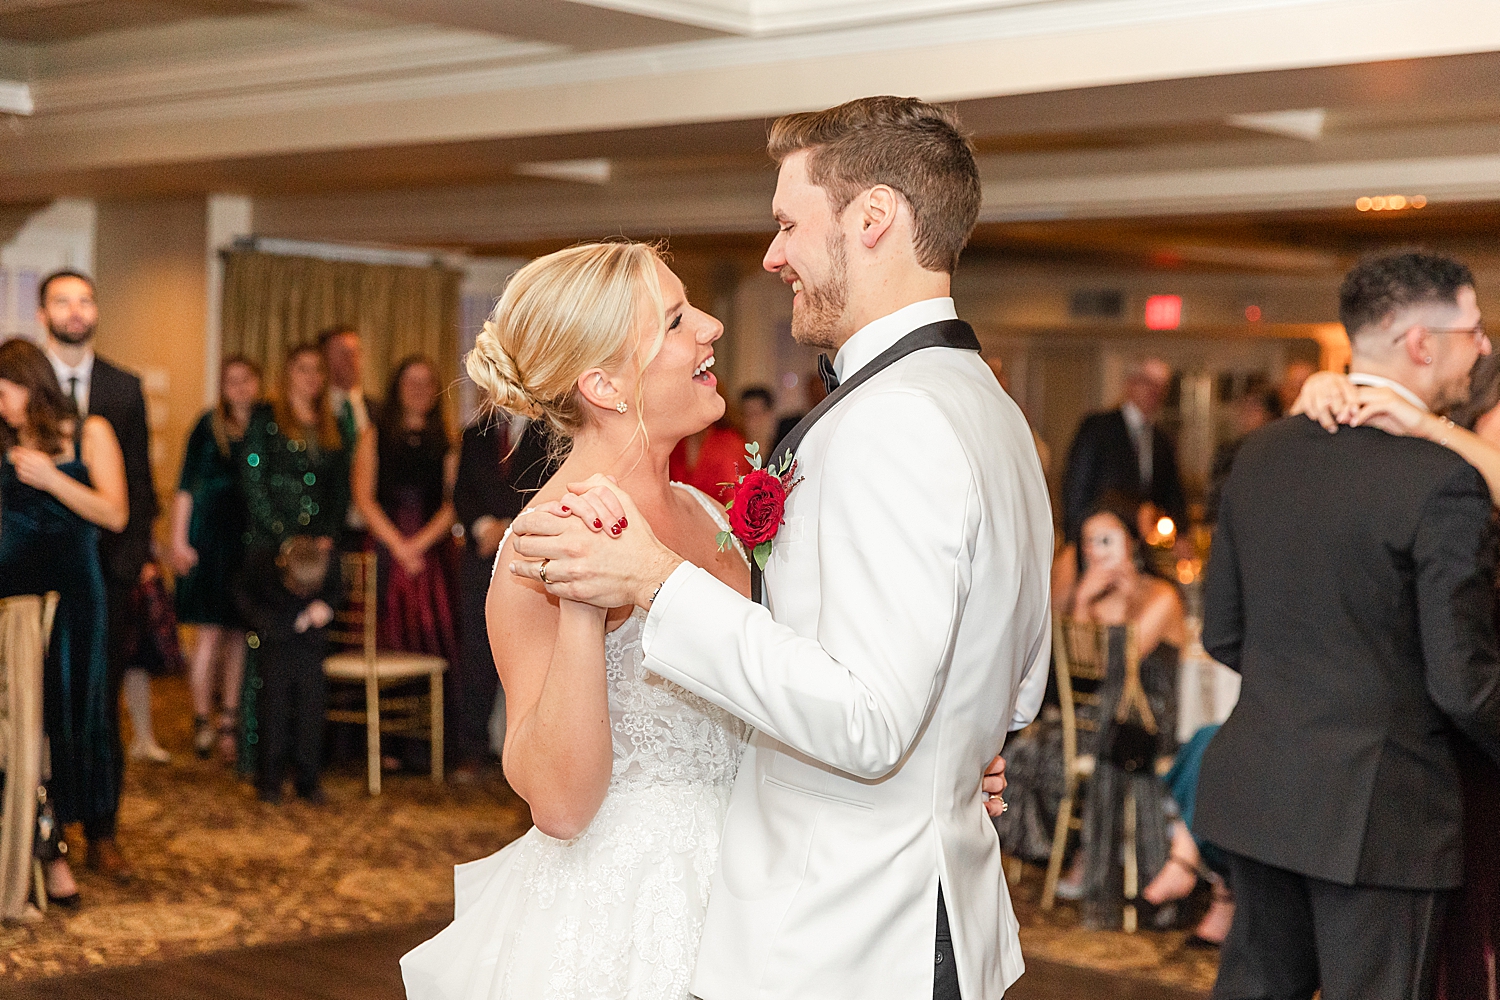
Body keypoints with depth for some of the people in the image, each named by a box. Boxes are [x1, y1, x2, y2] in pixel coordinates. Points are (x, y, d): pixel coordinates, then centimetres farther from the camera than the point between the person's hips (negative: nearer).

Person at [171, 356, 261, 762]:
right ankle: (202, 718, 6)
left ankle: (229, 721, 12)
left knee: (239, 635, 5)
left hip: (252, 539, 2)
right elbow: (186, 486, 1)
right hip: (211, 536, -2)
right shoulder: (209, 426, 0)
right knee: (210, 631, -4)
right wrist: (179, 540, -5)